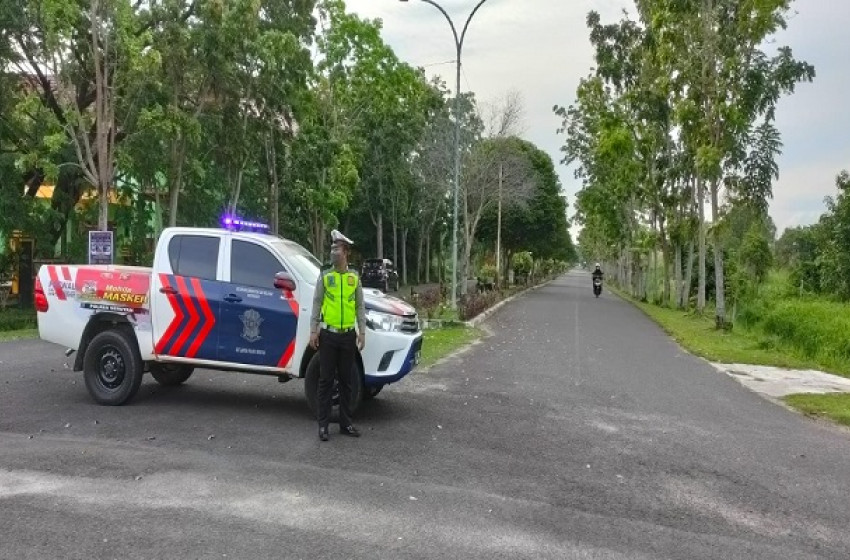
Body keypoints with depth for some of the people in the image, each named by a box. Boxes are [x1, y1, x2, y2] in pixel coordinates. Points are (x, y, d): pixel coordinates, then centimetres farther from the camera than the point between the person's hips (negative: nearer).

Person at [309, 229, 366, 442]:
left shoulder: (354, 277, 6)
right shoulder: (324, 276, 1)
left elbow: (360, 306, 8)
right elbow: (317, 304, 1)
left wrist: (362, 331, 2)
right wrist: (313, 330, -5)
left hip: (348, 336, 2)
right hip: (328, 335, -2)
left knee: (346, 381, 9)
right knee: (326, 380, 2)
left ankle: (346, 423, 18)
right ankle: (323, 424, 9)